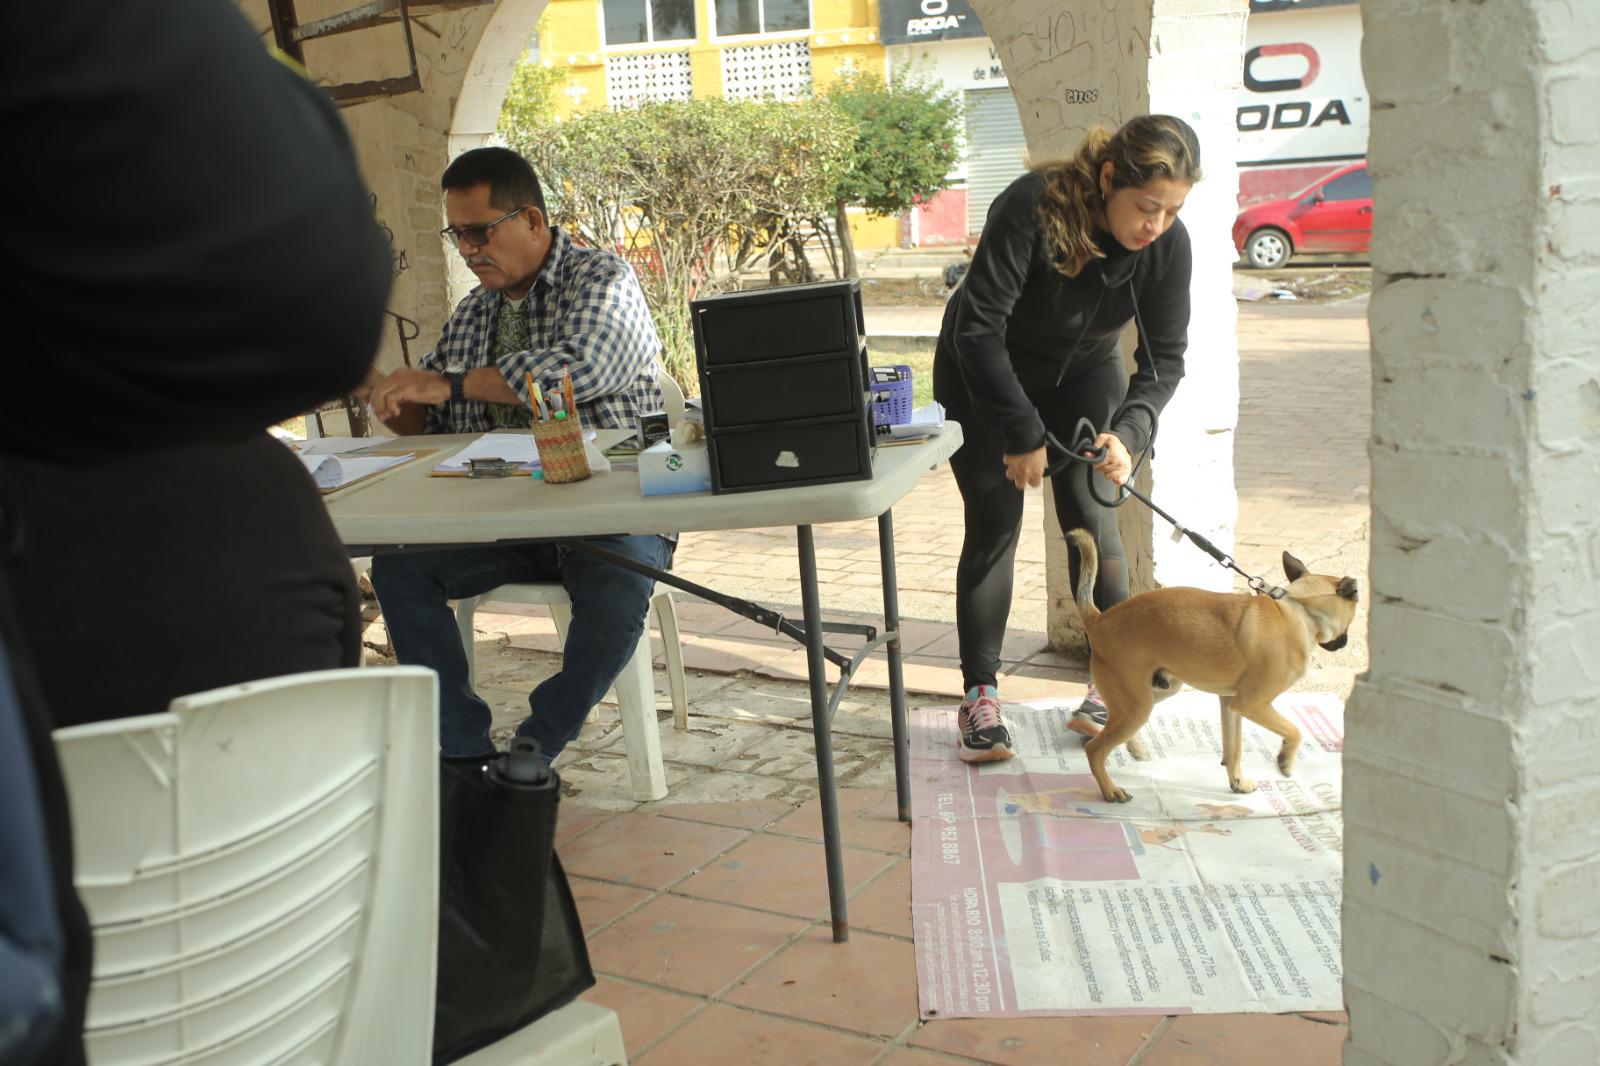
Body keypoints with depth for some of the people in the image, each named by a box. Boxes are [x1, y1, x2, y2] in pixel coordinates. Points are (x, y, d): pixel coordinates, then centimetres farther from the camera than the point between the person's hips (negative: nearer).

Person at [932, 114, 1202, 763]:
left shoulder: (1169, 244, -21)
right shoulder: (1034, 208, -35)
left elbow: (1165, 357, -13)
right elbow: (978, 327, -34)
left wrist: (1127, 434, -31)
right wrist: (1021, 434, -33)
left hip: (1084, 374, 3)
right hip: (985, 375, -3)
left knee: (1093, 525, -5)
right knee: (993, 528, -6)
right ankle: (979, 697, 3)